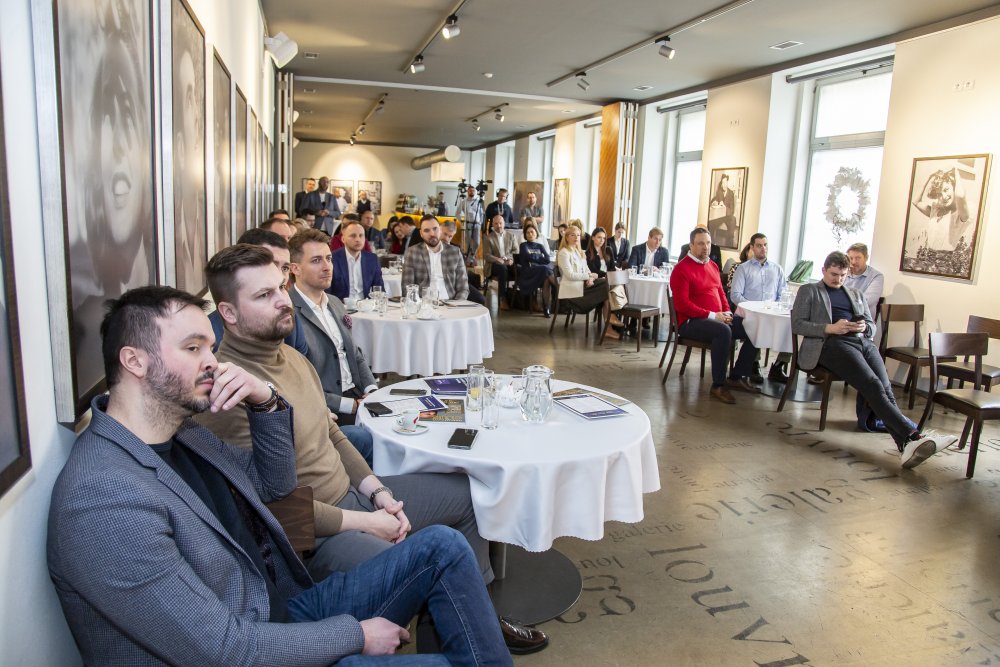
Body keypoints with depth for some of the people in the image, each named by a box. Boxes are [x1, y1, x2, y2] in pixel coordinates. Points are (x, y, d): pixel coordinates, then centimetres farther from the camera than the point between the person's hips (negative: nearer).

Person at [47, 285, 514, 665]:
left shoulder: (181, 434, 2)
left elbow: (273, 483, 14)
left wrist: (266, 402, -5)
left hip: (287, 609, 8)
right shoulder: (103, 500, -27)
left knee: (442, 546, 1)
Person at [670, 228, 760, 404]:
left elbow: (721, 292, 23)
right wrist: (712, 315, -19)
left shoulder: (712, 266, 16)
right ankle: (717, 386, -25)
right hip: (691, 322, -9)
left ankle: (737, 377, 10)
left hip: (717, 318, 9)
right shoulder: (682, 269, -9)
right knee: (723, 331, -36)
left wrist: (727, 312, 2)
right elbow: (682, 305, -17)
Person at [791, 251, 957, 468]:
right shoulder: (808, 291, 18)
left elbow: (872, 326, 30)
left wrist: (864, 327, 4)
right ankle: (912, 435, -39)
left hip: (863, 342, 5)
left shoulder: (856, 295, 33)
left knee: (885, 387, -23)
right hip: (832, 343, -5)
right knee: (873, 385, -29)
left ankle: (906, 445, -38)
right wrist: (830, 328, -10)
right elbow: (797, 324, 5)